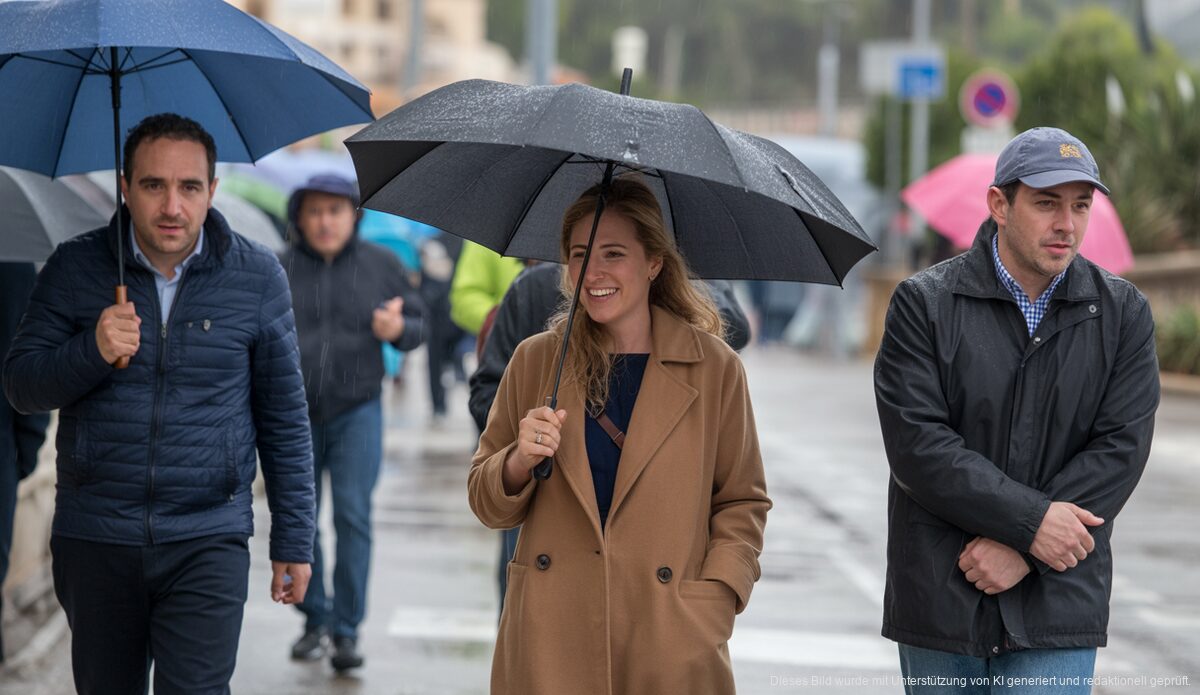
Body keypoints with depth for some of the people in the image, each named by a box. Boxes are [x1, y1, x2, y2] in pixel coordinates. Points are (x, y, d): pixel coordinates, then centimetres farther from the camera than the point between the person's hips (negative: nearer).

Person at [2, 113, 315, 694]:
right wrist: (93, 351, -19)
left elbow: (284, 420, 6)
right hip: (94, 541, 2)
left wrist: (293, 539, 4)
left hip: (207, 542, -2)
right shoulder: (75, 269, 1)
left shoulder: (257, 277, 1)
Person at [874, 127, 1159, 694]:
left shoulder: (1123, 313, 5)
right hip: (939, 599, 0)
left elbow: (1120, 449, -4)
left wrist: (1022, 551, -13)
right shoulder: (924, 303, -1)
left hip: (1057, 602, 0)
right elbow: (916, 444, -11)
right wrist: (1032, 521, -17)